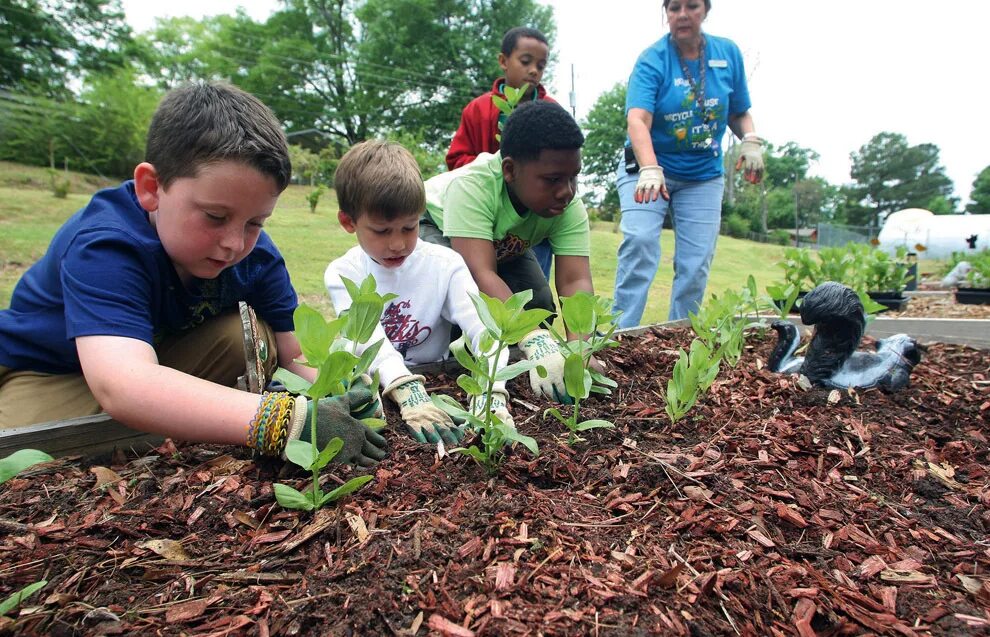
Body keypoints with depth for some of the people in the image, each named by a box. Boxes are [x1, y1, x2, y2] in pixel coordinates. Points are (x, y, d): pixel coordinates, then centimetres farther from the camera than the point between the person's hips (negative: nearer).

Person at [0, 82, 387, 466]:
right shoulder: (104, 246, -37)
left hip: (164, 356, 5)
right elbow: (122, 385, -53)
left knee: (254, 338, -21)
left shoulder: (257, 256, -18)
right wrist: (289, 420, -65)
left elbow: (292, 359, -20)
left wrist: (336, 395, -44)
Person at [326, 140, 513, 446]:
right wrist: (409, 394, -44)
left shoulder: (445, 265, -9)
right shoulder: (342, 274, -8)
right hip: (371, 386, 0)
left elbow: (482, 328, -22)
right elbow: (368, 339, -26)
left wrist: (492, 395, -40)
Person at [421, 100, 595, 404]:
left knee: (539, 306, -14)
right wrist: (535, 342, -62)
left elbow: (575, 281, -36)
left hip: (504, 246, 4)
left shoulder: (570, 207, -29)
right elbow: (482, 275, -51)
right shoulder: (473, 186, -42)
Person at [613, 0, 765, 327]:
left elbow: (738, 113, 12)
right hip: (647, 168, -3)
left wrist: (750, 140, -10)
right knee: (639, 240, -24)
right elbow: (637, 120, -27)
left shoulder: (728, 53, 2)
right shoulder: (652, 60, -11)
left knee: (696, 263, -2)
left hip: (703, 177, 4)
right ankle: (622, 334, -20)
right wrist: (650, 170, -44)